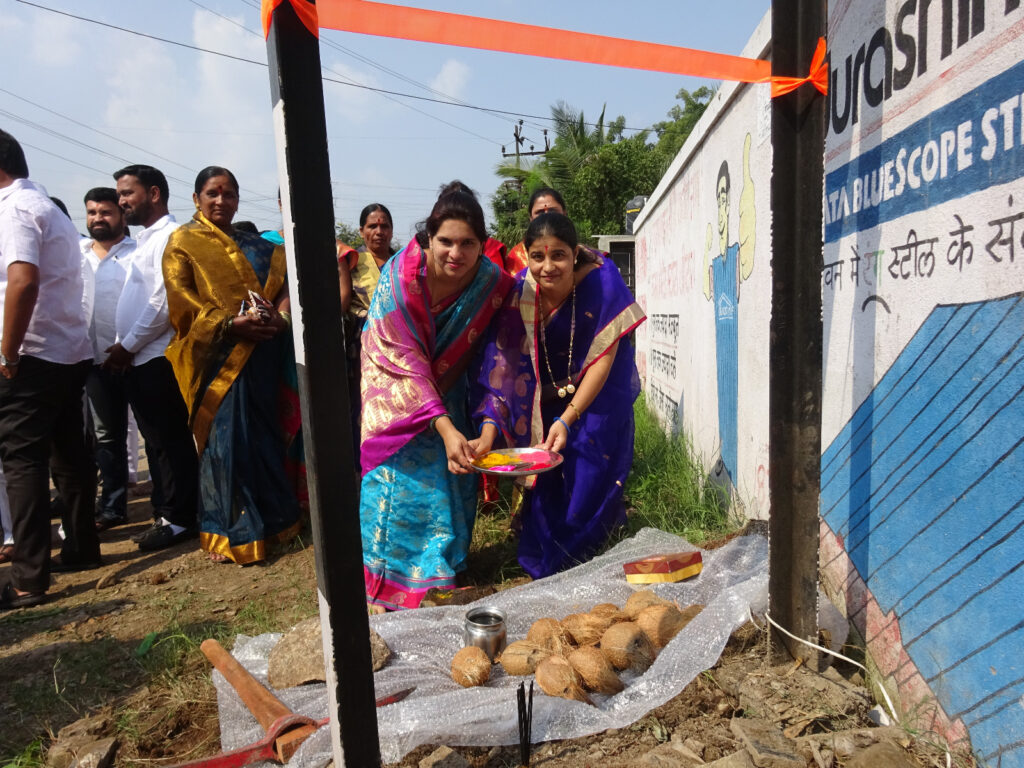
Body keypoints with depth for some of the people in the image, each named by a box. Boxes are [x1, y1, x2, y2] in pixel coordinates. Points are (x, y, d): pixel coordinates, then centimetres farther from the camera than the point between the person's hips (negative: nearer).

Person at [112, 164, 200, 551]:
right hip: (138, 360, 9)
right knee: (157, 442, 13)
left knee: (170, 442, -2)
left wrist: (128, 346, -12)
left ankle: (179, 519, 6)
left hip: (157, 358, -9)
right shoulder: (144, 240, 20)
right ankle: (165, 514, 21)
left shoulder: (170, 236, -9)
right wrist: (123, 349, 9)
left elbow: (164, 301, -18)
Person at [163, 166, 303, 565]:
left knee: (264, 436, 7)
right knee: (226, 438, -5)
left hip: (260, 354, 4)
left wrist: (278, 317, -12)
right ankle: (233, 532, 5)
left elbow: (281, 287, 10)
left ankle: (272, 517, 19)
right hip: (217, 356, -4)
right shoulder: (183, 242, 6)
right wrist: (230, 323, -19)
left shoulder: (256, 247, 20)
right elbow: (182, 302, -6)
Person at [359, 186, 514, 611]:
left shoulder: (493, 282, -18)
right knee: (399, 475, -6)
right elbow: (406, 361, -29)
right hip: (396, 389, -3)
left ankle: (442, 571, 26)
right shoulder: (400, 277, -28)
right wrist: (446, 427, -36)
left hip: (445, 390, 3)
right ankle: (386, 589, 12)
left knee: (451, 476, 3)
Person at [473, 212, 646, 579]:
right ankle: (545, 570, 29)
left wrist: (567, 419, -32)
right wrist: (489, 429, -34)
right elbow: (502, 366, -22)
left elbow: (604, 358, -23)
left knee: (589, 486, -4)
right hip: (548, 394, 2)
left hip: (599, 393, -2)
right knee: (545, 484, 5)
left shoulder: (600, 279, -25)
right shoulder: (521, 293, -20)